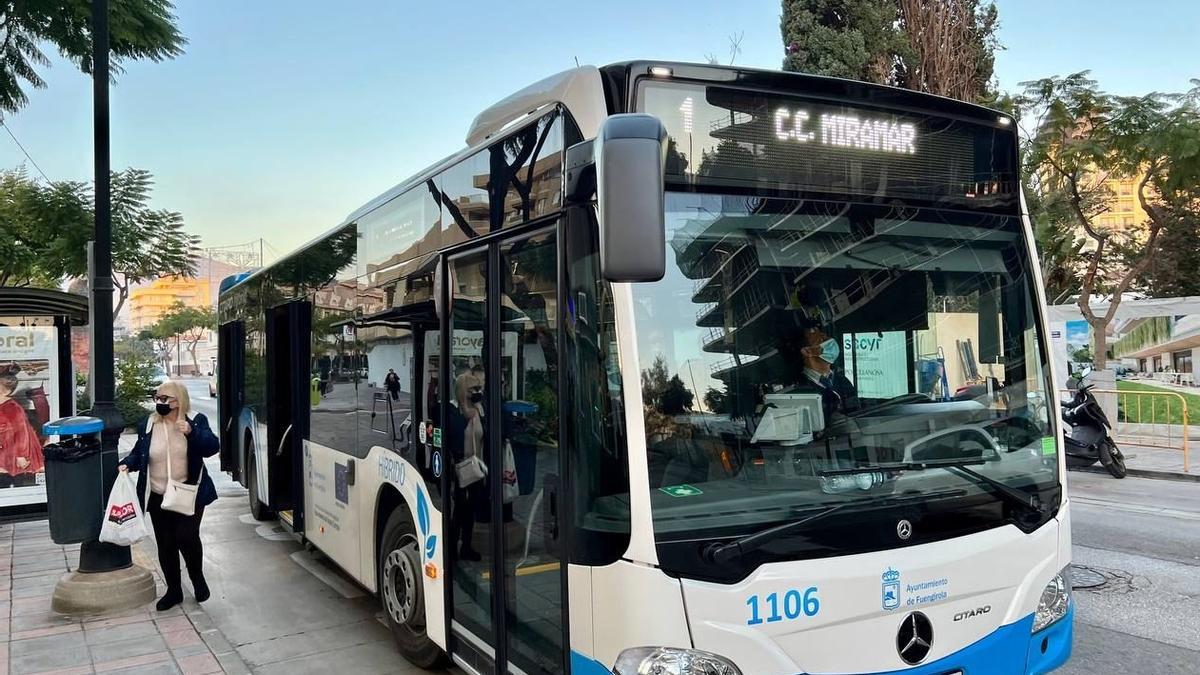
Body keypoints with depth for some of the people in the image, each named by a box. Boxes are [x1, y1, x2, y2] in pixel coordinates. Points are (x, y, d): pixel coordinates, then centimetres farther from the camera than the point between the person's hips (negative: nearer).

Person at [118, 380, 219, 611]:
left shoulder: (196, 421, -3)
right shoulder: (148, 425, 4)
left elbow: (212, 447, -14)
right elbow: (138, 453, 15)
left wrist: (192, 432, -28)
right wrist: (127, 464, -6)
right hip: (159, 497, 3)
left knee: (186, 537, -13)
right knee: (165, 545, 7)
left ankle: (198, 578, 14)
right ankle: (173, 591, 23)